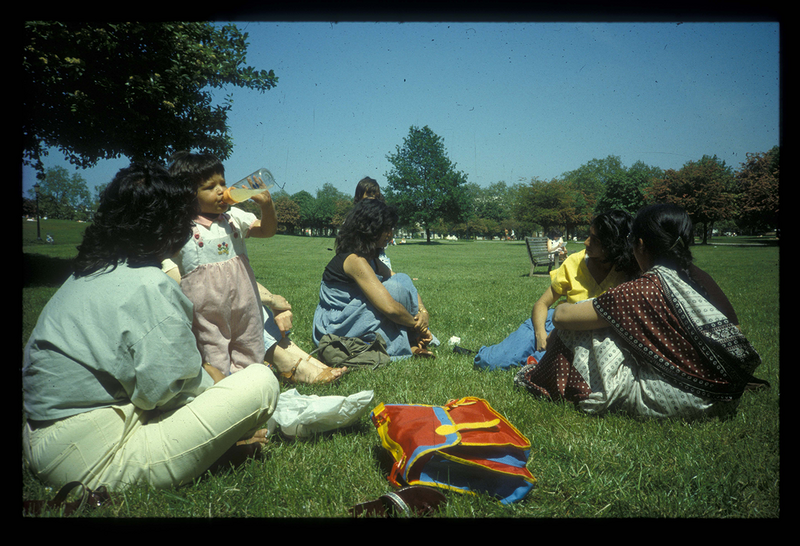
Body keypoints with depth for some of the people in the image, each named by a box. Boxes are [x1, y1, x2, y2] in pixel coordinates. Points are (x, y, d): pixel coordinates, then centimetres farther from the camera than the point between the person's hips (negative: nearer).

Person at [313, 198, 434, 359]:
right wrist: (417, 325, -13)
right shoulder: (355, 260, -23)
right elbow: (390, 307, -29)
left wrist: (423, 311, -5)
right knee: (396, 287, -20)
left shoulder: (371, 259, 9)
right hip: (336, 329, -10)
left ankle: (412, 342, 0)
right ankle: (400, 348, -4)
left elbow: (406, 284, 12)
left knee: (403, 279, 5)